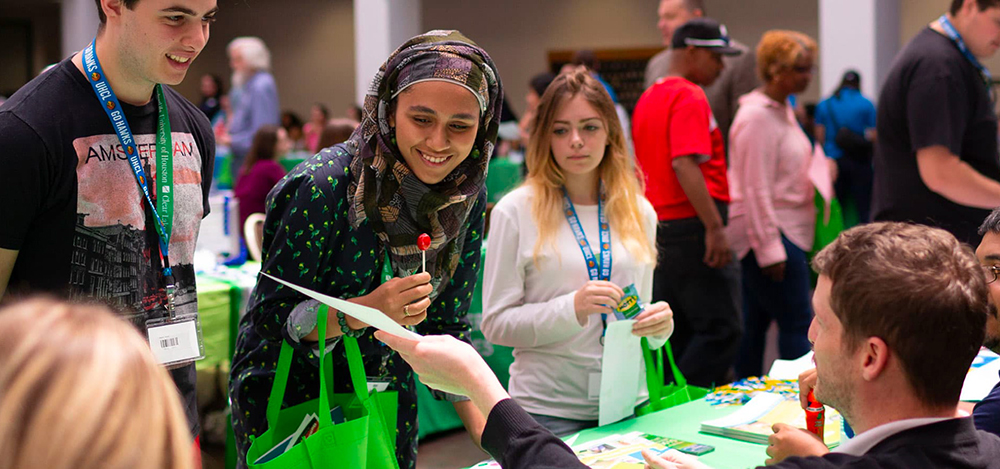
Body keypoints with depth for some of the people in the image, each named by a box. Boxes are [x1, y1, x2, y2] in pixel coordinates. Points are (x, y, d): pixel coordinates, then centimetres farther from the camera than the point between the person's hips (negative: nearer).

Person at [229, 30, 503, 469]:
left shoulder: (466, 196, -7)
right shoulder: (323, 185, -25)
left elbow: (444, 327, 1)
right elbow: (272, 316, -20)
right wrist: (365, 311, -36)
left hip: (385, 395, 5)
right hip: (287, 392, -5)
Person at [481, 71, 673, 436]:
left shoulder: (639, 213, 7)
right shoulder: (515, 211, -5)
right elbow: (496, 323, -6)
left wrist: (660, 325, -8)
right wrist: (571, 308, -20)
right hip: (549, 410, -3)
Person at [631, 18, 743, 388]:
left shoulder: (648, 98, 17)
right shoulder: (689, 97, -12)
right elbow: (685, 165, -23)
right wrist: (715, 227, -24)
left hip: (658, 228, 10)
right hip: (692, 228, -10)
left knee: (676, 330, 14)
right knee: (720, 329, -6)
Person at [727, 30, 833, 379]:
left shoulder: (783, 110, 16)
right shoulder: (757, 117, -15)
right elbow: (756, 189, -19)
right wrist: (771, 249, -21)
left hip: (784, 230, 10)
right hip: (769, 234, -10)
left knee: (755, 322, 11)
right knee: (797, 326, -9)